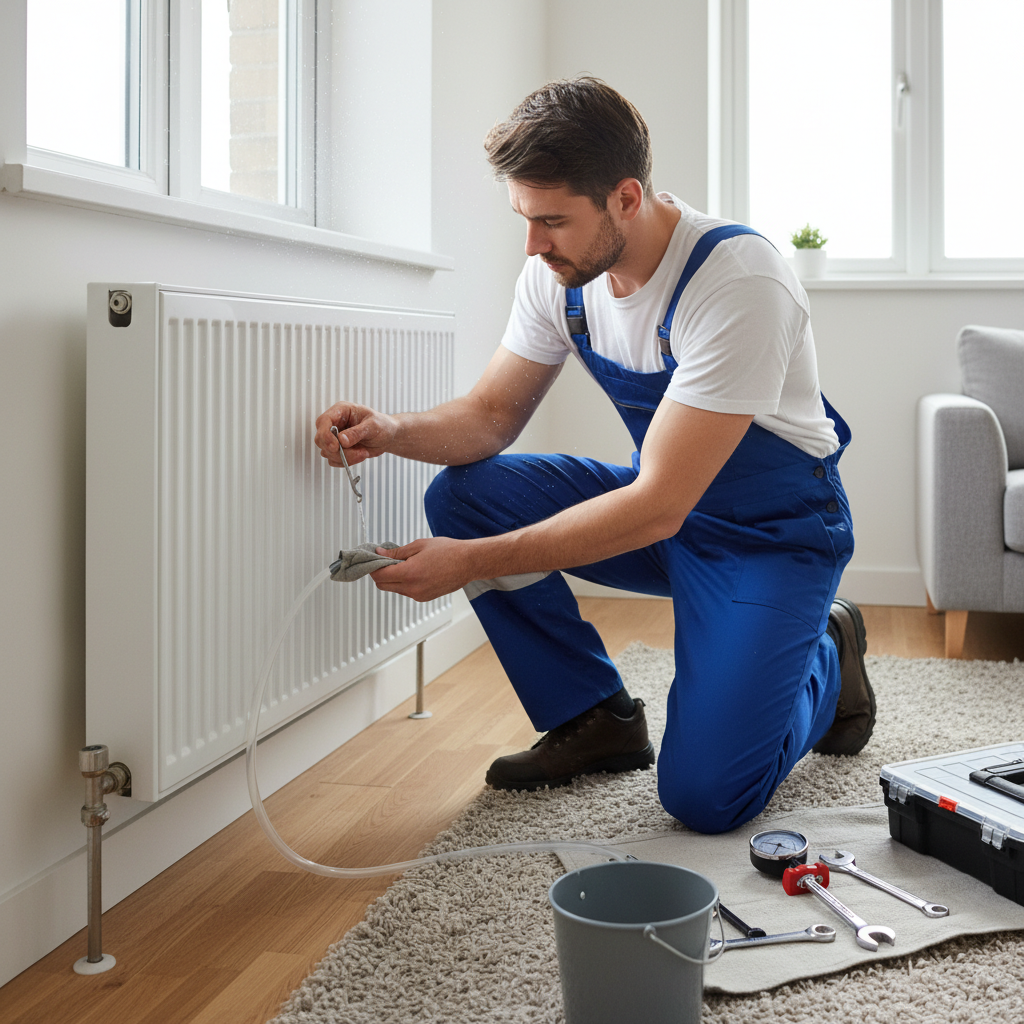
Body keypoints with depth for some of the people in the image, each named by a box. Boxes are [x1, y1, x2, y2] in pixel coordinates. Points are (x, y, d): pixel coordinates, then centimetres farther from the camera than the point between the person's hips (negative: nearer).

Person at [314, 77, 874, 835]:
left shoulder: (739, 281, -31)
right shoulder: (561, 271, -9)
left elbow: (657, 508, -33)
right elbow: (492, 416, 0)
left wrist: (472, 563, -35)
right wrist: (390, 431, -22)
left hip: (775, 530, -6)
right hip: (664, 505, 7)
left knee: (704, 795, -19)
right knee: (463, 495, -14)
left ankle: (825, 658, 13)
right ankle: (597, 720, 2)